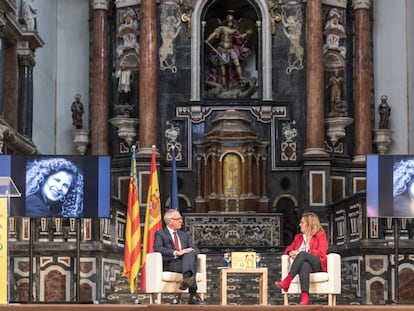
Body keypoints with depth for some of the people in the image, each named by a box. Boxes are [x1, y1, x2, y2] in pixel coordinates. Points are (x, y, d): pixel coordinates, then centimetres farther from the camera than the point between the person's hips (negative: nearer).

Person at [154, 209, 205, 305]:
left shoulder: (184, 235, 29)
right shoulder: (160, 234, 10)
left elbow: (196, 249, 20)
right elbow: (157, 248, -10)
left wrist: (190, 251, -7)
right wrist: (175, 253, -23)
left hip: (186, 262, 4)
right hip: (170, 264, -4)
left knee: (191, 253, -31)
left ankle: (187, 279, -51)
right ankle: (193, 295, -47)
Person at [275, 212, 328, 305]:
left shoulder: (320, 235, 10)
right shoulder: (298, 237, 28)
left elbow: (322, 252, -5)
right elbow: (289, 248, 24)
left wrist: (303, 253, -14)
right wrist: (291, 253, -3)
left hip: (318, 264, -3)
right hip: (303, 263, 3)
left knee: (302, 254, -36)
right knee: (304, 265, -40)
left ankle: (287, 281, -42)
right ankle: (305, 297, -59)